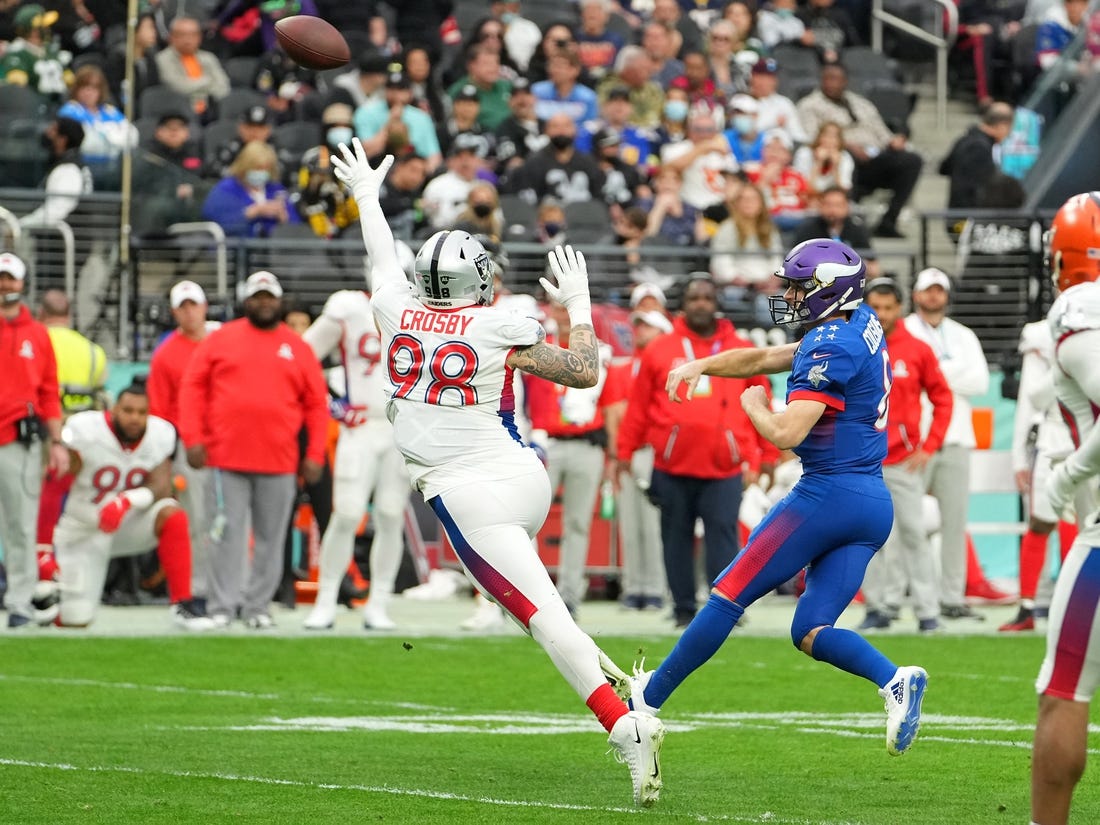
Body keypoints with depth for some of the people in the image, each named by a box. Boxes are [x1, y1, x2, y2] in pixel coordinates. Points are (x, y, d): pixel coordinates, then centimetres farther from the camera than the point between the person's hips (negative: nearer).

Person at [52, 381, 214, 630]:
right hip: (82, 532, -2)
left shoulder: (158, 435, -9)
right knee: (74, 621, -7)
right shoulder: (85, 431, -20)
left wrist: (127, 501, -40)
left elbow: (161, 487, -19)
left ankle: (182, 604, -22)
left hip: (129, 523, 2)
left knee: (173, 517, -29)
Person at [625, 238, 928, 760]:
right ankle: (895, 681, -18)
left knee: (729, 596, 3)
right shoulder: (861, 326, 15)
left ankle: (649, 696, 12)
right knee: (811, 631, 6)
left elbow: (786, 433, -21)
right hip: (876, 505, 9)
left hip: (829, 492, -9)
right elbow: (765, 358, 23)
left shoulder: (833, 349, -14)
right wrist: (702, 366, 10)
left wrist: (755, 406, -1)